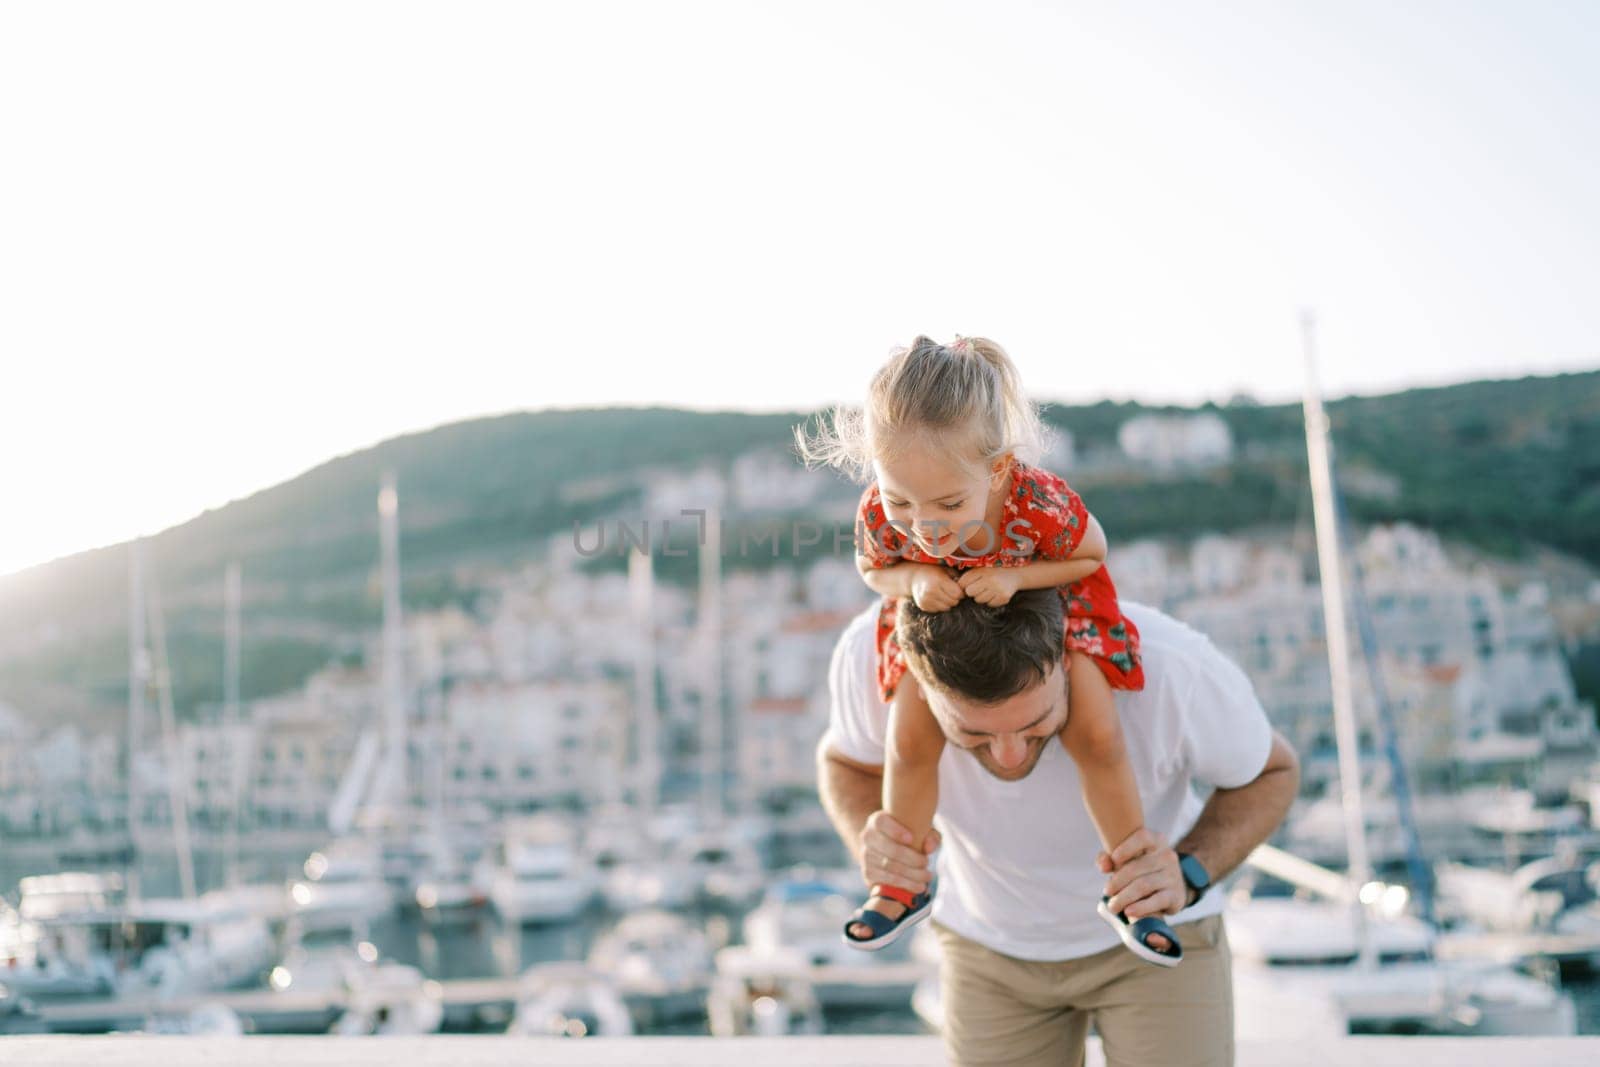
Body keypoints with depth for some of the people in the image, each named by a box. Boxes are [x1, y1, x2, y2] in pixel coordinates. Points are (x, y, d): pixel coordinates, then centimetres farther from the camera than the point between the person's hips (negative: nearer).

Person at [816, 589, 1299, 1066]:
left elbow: (1271, 772, -13)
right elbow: (848, 760, -6)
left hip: (1158, 933, -1)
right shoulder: (870, 654, -30)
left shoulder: (1168, 669, -35)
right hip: (991, 939, 2)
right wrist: (871, 841, -29)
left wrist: (1187, 875, -33)